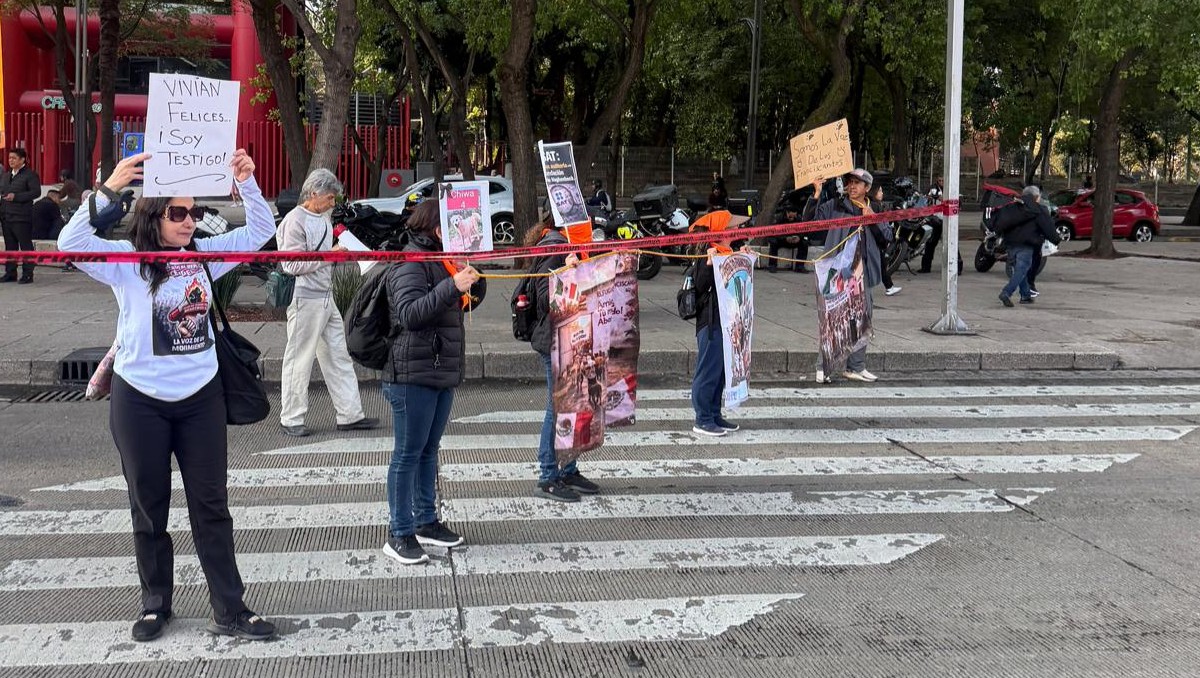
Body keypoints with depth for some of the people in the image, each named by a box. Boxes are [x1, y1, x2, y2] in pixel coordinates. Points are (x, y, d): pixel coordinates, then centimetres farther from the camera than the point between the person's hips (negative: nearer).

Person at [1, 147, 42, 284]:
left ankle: (27, 274, 0)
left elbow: (36, 192, -14)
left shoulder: (30, 175, -5)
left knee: (26, 246, -3)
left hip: (21, 217, -7)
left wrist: (16, 197, -18)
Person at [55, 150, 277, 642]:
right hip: (140, 400, -2)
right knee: (149, 508, 13)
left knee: (211, 506, 6)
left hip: (201, 397, 2)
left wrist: (246, 182, -10)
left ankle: (229, 611, 12)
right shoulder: (127, 260, -9)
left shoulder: (205, 254, 1)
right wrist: (109, 189, -34)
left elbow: (260, 231, 6)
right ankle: (155, 603, 29)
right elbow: (71, 243, -24)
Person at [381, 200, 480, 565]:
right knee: (408, 453, -2)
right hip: (414, 374, -9)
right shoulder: (410, 263, -13)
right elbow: (410, 313, -25)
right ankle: (400, 534, 5)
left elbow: (455, 308, 29)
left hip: (443, 372, 9)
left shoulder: (440, 261, 17)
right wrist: (452, 286, -33)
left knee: (429, 449, 16)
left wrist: (471, 282, 11)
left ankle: (426, 521, 26)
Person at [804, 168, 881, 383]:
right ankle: (823, 368, -2)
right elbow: (810, 219, -6)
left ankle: (856, 367, 21)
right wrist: (816, 194, -17)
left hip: (862, 271, 4)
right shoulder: (834, 206, 3)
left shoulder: (874, 211, 13)